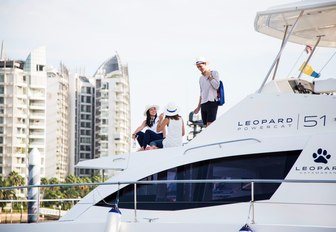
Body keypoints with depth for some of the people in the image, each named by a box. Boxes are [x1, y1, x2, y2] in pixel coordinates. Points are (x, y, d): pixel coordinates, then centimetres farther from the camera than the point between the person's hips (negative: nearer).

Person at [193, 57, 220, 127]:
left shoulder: (214, 73, 2)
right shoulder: (201, 78, 19)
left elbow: (216, 86, -12)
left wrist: (209, 76, -7)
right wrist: (198, 107, 22)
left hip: (212, 102, -7)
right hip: (203, 104, 7)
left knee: (210, 125, -17)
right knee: (206, 126, 2)